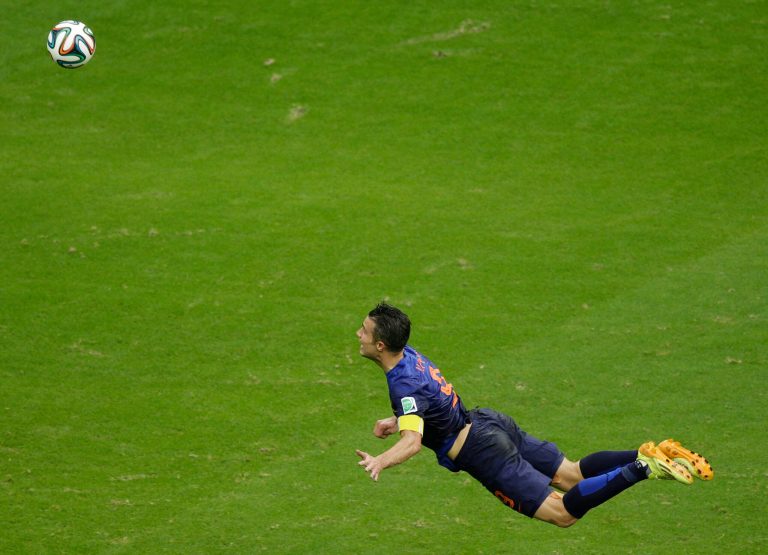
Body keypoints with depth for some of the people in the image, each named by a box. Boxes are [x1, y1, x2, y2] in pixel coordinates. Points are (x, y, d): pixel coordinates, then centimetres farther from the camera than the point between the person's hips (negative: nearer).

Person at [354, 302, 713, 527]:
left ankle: (642, 470, -15)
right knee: (572, 474, 15)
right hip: (488, 421, 9)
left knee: (561, 513, -5)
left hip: (483, 453, -9)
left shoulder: (404, 387, -24)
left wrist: (380, 463, -54)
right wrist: (398, 422, 20)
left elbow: (412, 442, -39)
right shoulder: (410, 355, 4)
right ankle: (649, 456, 4)